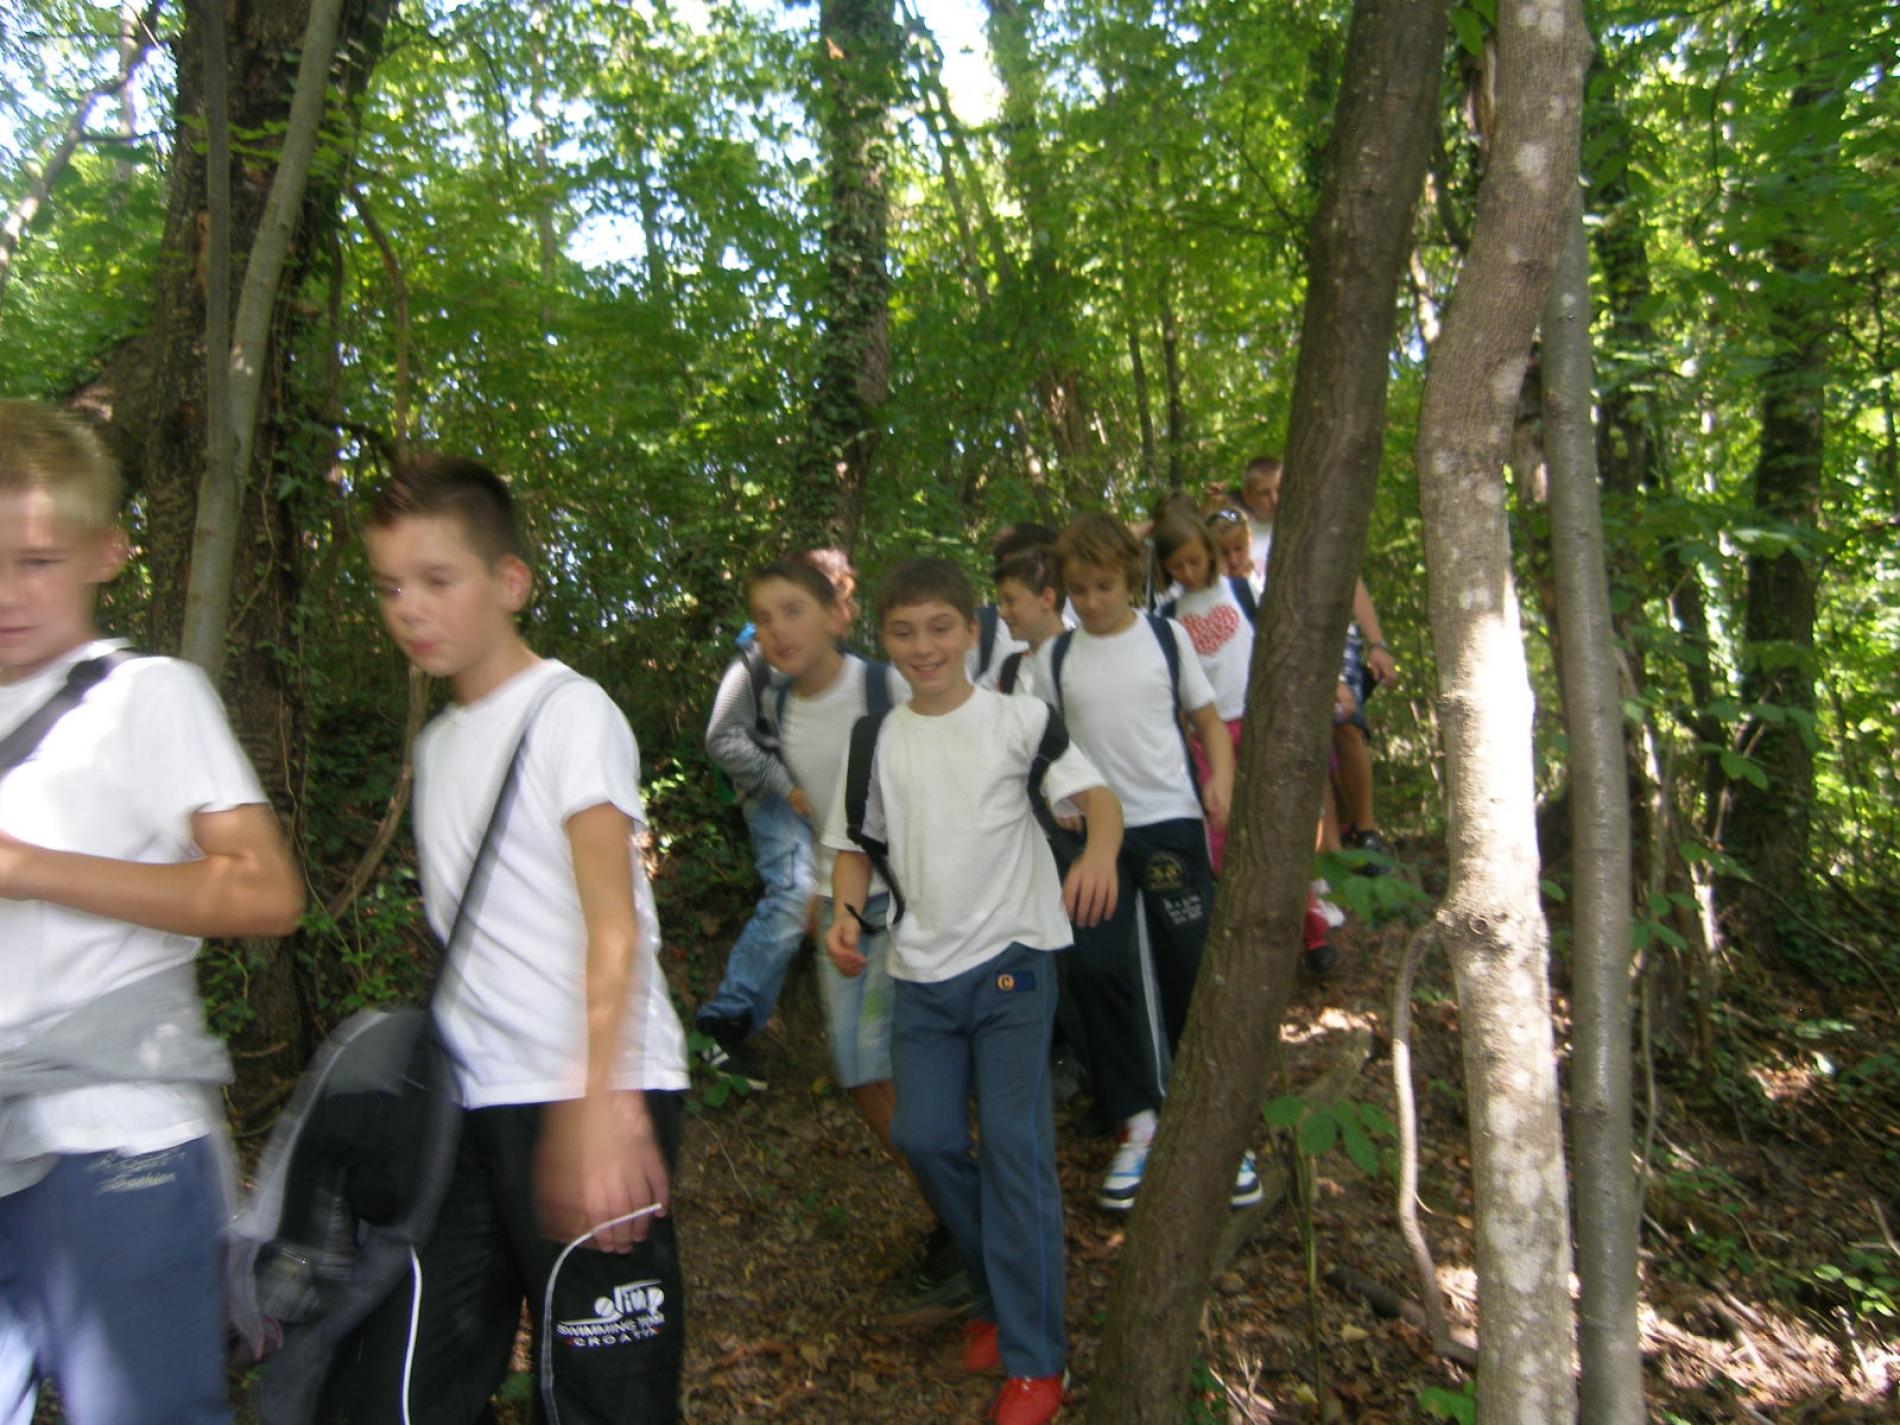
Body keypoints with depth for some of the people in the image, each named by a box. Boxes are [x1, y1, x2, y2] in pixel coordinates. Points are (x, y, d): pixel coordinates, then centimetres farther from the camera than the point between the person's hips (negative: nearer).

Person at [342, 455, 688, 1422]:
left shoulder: (570, 713, -6)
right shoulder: (436, 743, 16)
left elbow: (612, 919, -15)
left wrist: (598, 1102, -24)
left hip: (589, 1094, -7)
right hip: (472, 1105, 7)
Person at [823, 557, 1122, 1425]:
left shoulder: (1019, 719, -5)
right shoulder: (878, 742, 5)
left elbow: (1096, 795, -14)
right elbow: (857, 844, 12)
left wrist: (1099, 852, -35)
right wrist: (847, 916, -7)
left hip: (1011, 960, -4)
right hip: (921, 972, 4)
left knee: (1015, 1147, -5)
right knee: (925, 1139, 6)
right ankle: (1001, 1293, 32)